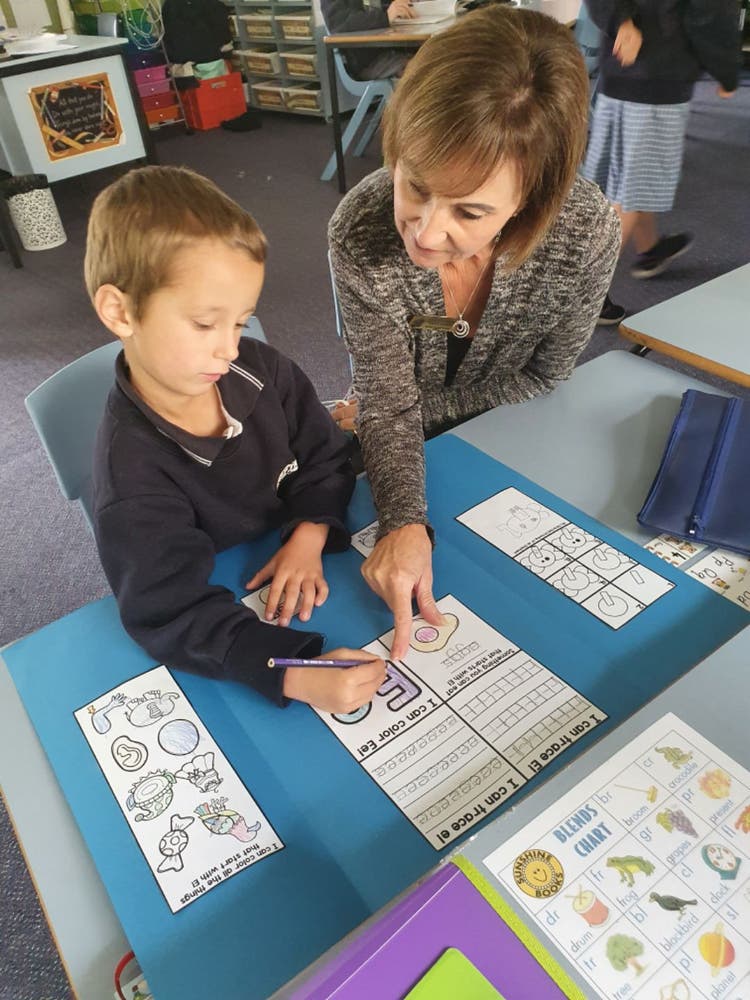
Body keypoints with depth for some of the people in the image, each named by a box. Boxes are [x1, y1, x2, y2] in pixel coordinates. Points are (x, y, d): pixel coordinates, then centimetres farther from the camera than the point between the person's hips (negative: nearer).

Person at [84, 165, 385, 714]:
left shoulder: (260, 369, -10)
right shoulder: (133, 473, -27)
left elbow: (326, 457, 1)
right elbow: (176, 616, -31)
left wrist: (309, 538, -18)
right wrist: (300, 677, -44)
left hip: (310, 569, 5)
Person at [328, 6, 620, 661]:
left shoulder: (588, 232, -31)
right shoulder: (360, 232, -32)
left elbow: (541, 376, -15)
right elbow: (387, 396, -25)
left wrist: (416, 408, -15)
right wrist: (404, 521, -41)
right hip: (408, 459, 0)